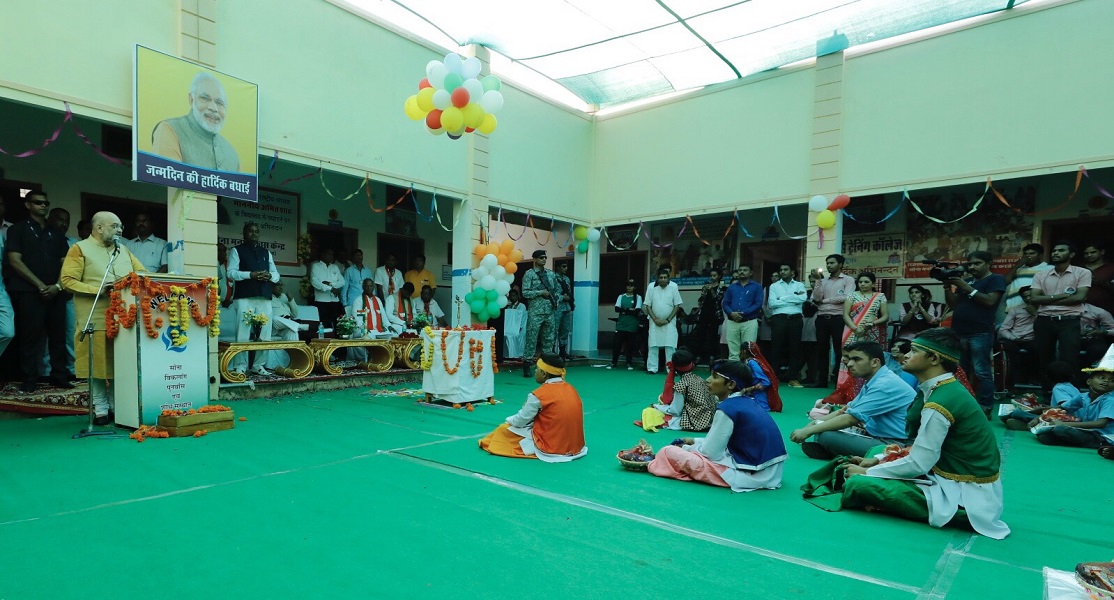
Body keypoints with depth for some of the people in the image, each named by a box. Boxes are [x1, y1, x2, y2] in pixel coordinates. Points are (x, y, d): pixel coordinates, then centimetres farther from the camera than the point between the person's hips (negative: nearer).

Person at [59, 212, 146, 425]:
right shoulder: (80, 249, 2)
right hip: (96, 320, -4)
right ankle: (100, 409, 9)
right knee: (97, 365, 0)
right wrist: (98, 290, -17)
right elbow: (68, 281, -6)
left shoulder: (124, 250, 19)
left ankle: (118, 406, 15)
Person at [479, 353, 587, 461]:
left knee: (504, 429, 9)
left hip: (552, 448, -6)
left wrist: (509, 420, 19)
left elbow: (520, 421, -3)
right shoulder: (571, 388, 3)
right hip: (576, 446, 6)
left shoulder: (538, 395, -14)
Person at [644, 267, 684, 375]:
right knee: (653, 345, 1)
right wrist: (655, 319, -9)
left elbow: (677, 306, -4)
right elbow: (647, 305, -1)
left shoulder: (673, 287, -8)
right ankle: (652, 367, 8)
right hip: (655, 321, 1)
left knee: (670, 345, -4)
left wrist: (668, 320, -9)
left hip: (669, 322, -1)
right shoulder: (651, 287, -6)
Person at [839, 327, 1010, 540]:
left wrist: (867, 472, -9)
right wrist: (878, 461, 7)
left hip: (962, 494, -10)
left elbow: (918, 465, -21)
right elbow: (922, 451, 13)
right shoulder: (947, 389, 6)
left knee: (858, 485, -22)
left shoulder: (940, 401, -23)